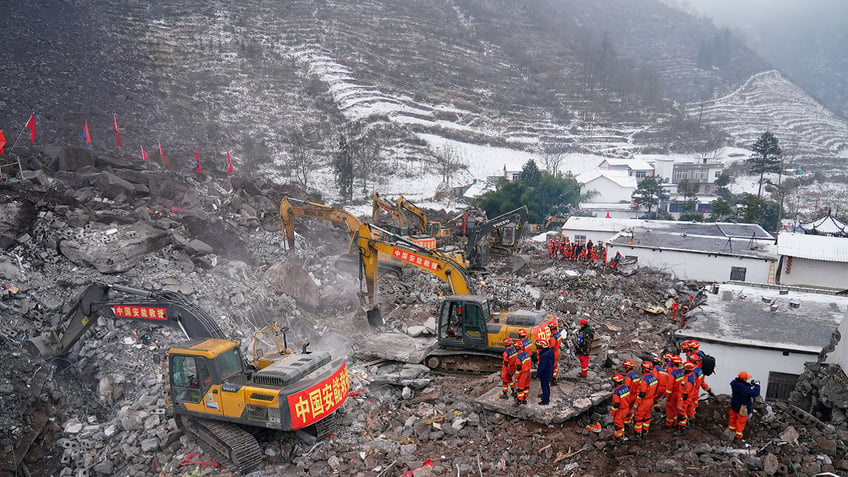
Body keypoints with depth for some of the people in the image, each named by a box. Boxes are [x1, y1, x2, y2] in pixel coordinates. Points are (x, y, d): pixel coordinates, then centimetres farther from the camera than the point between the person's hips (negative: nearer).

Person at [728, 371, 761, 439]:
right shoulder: (745, 389, -39)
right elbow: (756, 393, -26)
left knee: (733, 417, 30)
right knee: (741, 421, 17)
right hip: (742, 408, -6)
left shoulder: (734, 383, -18)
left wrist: (750, 385, -11)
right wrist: (757, 385, -12)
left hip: (734, 405, 6)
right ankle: (738, 434, 35)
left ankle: (731, 429, 52)